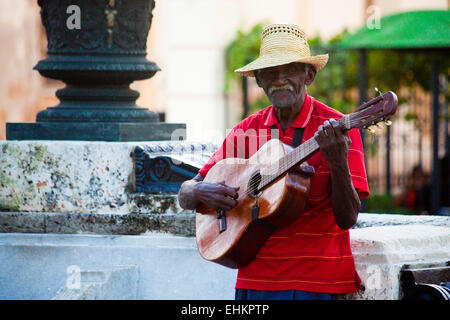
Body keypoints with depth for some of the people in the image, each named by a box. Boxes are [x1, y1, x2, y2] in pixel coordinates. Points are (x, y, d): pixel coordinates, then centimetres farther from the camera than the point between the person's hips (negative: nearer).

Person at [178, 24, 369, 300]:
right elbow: (185, 196, 12)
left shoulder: (337, 128, -4)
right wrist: (201, 192, -11)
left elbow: (348, 219, -10)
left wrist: (338, 163, -26)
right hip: (255, 282, 3)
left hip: (318, 285, -3)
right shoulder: (246, 131, 7)